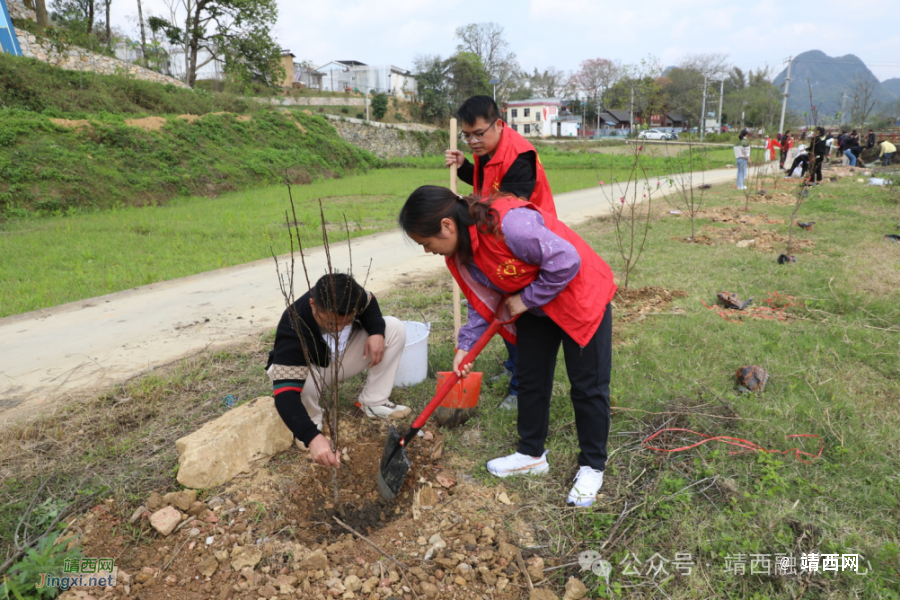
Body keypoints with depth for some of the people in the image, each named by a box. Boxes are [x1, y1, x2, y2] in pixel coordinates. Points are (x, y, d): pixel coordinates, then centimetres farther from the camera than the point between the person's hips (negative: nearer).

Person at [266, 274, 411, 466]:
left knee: (394, 328, -14)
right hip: (312, 369, -4)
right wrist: (311, 436, -62)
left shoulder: (348, 295, -27)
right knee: (303, 380, -42)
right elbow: (285, 392, -48)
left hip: (344, 357, 5)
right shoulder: (294, 331, -42)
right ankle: (312, 420, -6)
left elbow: (369, 302, -2)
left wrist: (376, 331, -23)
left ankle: (373, 403, -6)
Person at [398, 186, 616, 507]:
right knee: (529, 379, 14)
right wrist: (465, 346, -2)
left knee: (587, 386, 4)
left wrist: (526, 299, -21)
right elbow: (485, 298, 3)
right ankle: (531, 454, 33)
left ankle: (592, 467, 22)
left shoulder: (509, 224, -36)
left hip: (580, 296, -8)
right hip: (534, 307, 8)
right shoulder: (461, 250, -7)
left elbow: (566, 261, -32)